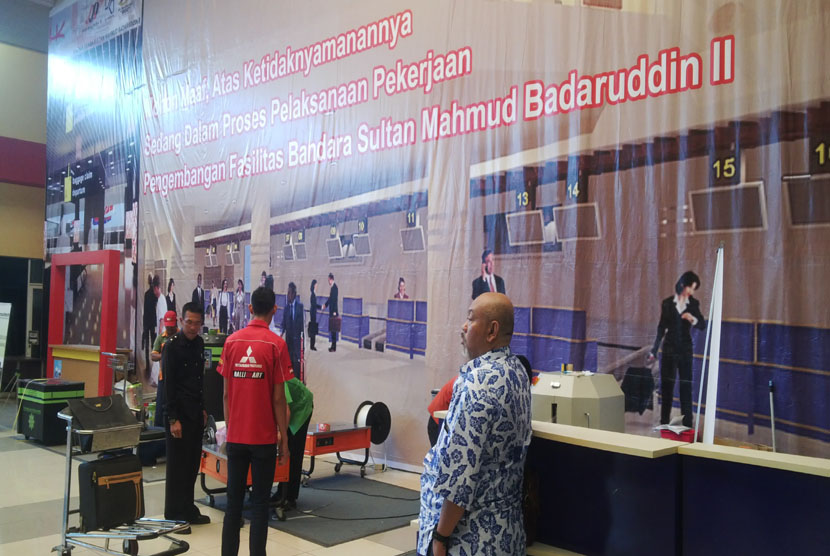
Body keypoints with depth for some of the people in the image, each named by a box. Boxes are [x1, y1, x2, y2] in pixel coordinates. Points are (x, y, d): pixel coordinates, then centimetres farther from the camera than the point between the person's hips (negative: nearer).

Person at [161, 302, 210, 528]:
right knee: (178, 466, 1)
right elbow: (168, 385, -14)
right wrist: (173, 419, -16)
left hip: (195, 413, 7)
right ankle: (174, 515, 11)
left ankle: (188, 510, 24)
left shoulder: (198, 344, 11)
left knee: (192, 464, 13)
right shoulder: (172, 346, -12)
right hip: (180, 415, -7)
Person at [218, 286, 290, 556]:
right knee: (260, 503, 4)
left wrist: (229, 429, 15)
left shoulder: (231, 341, 1)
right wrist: (284, 438, -1)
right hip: (263, 437, -3)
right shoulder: (276, 344, -9)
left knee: (233, 501, 11)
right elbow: (278, 398, -9)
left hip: (235, 436, 3)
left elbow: (226, 393, 4)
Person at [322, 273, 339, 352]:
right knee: (332, 329, 13)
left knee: (333, 329, -6)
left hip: (333, 311, -10)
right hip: (331, 311, 10)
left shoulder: (334, 287, -16)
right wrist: (325, 304, 12)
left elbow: (335, 299, -21)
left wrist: (334, 311, -23)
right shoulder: (332, 287, 12)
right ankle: (333, 345, 19)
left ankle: (334, 347, -2)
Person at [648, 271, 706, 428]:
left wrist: (693, 319, -24)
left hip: (685, 350, 0)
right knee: (666, 385, 4)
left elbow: (703, 326, -2)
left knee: (686, 385, -1)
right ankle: (664, 422, 12)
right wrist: (654, 351, 5)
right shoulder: (667, 303, 0)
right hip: (669, 349, 0)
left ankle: (687, 424, 4)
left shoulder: (694, 304, 1)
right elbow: (661, 327, 6)